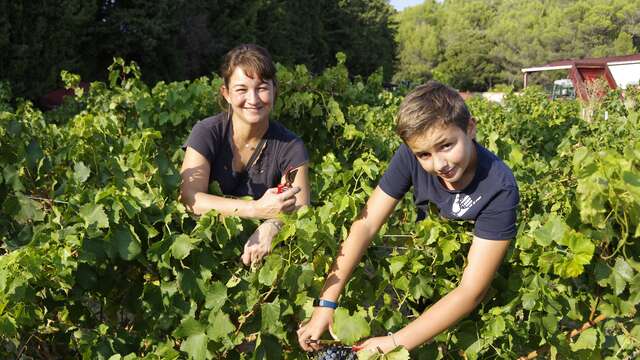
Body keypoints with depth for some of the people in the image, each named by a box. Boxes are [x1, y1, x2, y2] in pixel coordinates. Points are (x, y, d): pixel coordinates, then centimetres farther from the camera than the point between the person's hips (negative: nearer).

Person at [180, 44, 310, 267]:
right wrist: (257, 209, -34)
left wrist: (271, 227, -38)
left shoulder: (290, 148, -6)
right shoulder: (207, 133, -10)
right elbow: (189, 199, -21)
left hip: (257, 252, 0)